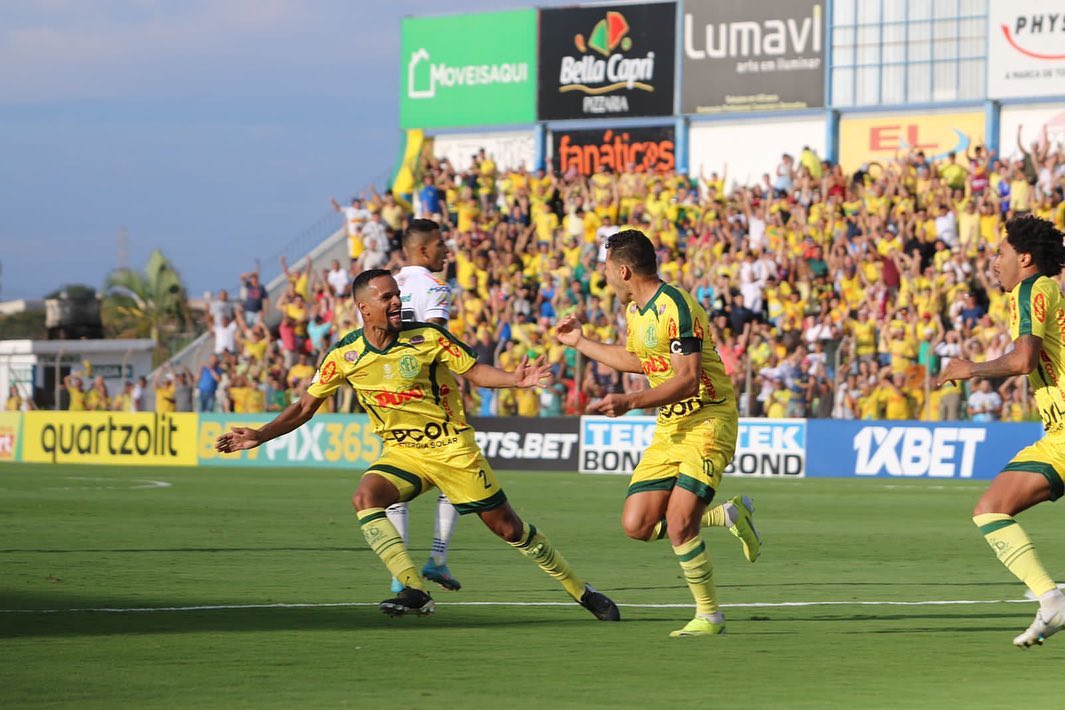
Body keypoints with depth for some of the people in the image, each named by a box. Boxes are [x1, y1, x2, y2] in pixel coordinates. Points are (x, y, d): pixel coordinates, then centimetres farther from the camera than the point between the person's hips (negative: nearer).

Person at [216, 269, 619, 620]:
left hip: (452, 446, -2)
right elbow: (305, 406, 3)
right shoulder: (344, 355, -6)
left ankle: (581, 591, 16)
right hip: (401, 452, 2)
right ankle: (415, 592, -27)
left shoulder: (427, 338, -11)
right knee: (365, 498, -27)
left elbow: (474, 371, -2)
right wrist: (258, 436, -6)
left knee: (507, 527, -1)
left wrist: (514, 379, -21)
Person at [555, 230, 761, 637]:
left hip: (707, 421, -9)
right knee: (637, 525, -1)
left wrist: (630, 402, -32)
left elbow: (688, 380, -25)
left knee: (678, 524, -20)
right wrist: (580, 343, 34)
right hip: (669, 426, 9)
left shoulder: (676, 307, -19)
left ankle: (709, 616, -2)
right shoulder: (634, 311, 10)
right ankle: (729, 516, 18)